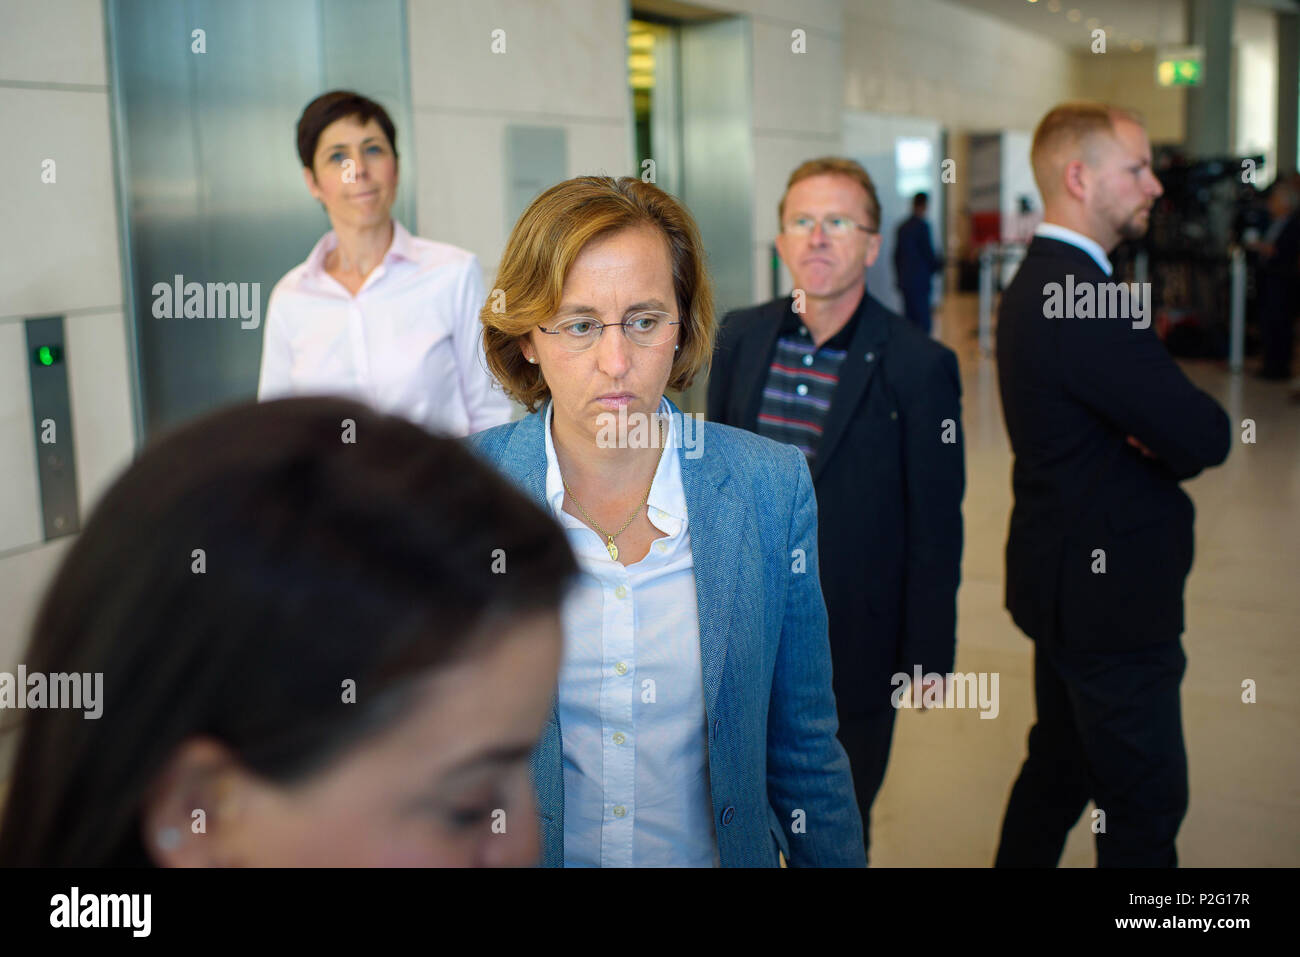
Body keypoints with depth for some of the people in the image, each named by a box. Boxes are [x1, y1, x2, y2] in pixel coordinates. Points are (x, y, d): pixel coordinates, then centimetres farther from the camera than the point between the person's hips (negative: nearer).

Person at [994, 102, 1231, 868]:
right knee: (1147, 804, 5)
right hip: (1111, 599, -10)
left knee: (1060, 771, 22)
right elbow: (1208, 438, -23)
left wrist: (1165, 439, -11)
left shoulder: (1042, 285, 9)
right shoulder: (1086, 302, -25)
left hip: (1067, 581, 10)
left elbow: (1166, 419, 10)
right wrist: (1186, 436, -2)